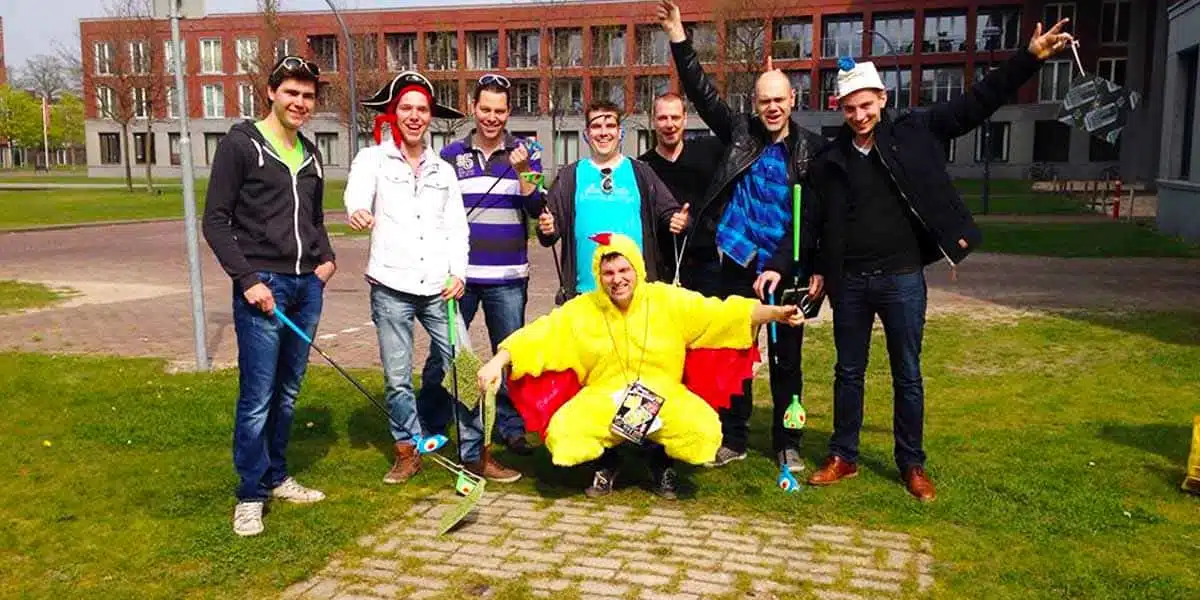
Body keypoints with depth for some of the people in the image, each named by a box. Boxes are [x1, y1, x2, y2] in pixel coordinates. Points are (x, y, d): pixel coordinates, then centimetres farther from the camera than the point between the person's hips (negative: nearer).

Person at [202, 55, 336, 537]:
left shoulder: (310, 154, 16)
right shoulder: (241, 144, -4)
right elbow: (215, 220, -7)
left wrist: (326, 258, 7)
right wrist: (247, 279, -15)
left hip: (307, 286, 6)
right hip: (262, 285, -6)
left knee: (288, 392, 13)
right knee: (257, 398, -3)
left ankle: (276, 477, 27)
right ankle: (251, 496, 9)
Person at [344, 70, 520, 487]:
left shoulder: (443, 170, 17)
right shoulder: (373, 159, 4)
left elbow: (456, 227, 14)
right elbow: (357, 191, -18)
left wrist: (458, 272, -2)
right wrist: (357, 212, -43)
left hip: (438, 287, 3)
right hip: (391, 286, -2)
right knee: (398, 377, 3)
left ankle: (474, 454, 8)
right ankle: (408, 450, 21)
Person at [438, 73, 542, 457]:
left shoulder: (525, 154, 4)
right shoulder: (450, 156, 6)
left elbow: (537, 210, -4)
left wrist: (522, 172, -19)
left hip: (508, 277, 0)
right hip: (459, 274, 1)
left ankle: (511, 426, 20)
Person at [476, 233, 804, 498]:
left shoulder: (668, 300, -3)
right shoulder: (581, 310, 0)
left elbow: (723, 312, -6)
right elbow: (538, 334, -1)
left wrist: (776, 313, -16)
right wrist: (497, 362, -12)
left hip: (663, 395, 0)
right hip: (603, 398, 0)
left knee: (704, 432, -29)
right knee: (562, 435, -28)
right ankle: (606, 463, 10)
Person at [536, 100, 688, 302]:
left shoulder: (640, 173, 9)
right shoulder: (571, 176, 10)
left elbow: (668, 211, 6)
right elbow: (552, 220, 6)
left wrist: (678, 221, -15)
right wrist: (547, 228, -16)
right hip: (585, 288, 0)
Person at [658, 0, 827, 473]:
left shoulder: (813, 149, 0)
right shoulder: (739, 133, 2)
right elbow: (702, 92, -3)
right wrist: (677, 38, -12)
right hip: (733, 264, 1)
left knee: (786, 359, 10)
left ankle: (787, 443, 25)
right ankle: (733, 439, 23)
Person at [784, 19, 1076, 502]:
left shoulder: (913, 132, -1)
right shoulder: (830, 159, 3)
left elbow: (976, 103, -2)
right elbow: (819, 223, 7)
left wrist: (1030, 58, -8)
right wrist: (819, 272, 2)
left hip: (903, 278, -1)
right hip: (850, 281, 2)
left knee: (908, 376, 8)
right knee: (848, 373, 12)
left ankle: (912, 465, 22)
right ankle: (843, 457, 26)